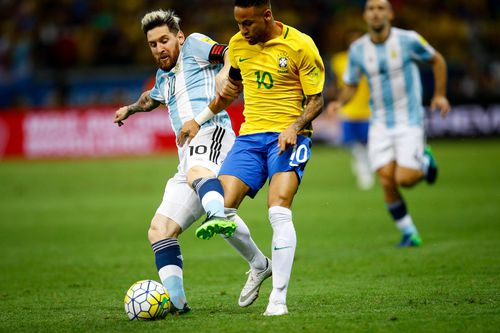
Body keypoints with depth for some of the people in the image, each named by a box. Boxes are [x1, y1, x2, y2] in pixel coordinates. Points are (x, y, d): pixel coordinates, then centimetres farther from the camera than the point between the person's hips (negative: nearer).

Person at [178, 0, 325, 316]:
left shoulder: (300, 45, -8)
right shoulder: (238, 44, 7)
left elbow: (316, 100, -5)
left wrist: (294, 128, -22)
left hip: (287, 137, -5)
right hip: (250, 136, 5)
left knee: (279, 212, -24)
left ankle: (278, 298, -19)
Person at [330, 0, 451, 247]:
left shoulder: (408, 40, -10)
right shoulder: (357, 49, -2)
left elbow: (436, 60, 7)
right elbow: (350, 85, 10)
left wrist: (440, 95, 5)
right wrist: (340, 102, -10)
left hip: (409, 121, -3)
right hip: (380, 123, 3)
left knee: (404, 179, -15)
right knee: (387, 181, -10)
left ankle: (425, 160, 20)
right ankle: (409, 233, 8)